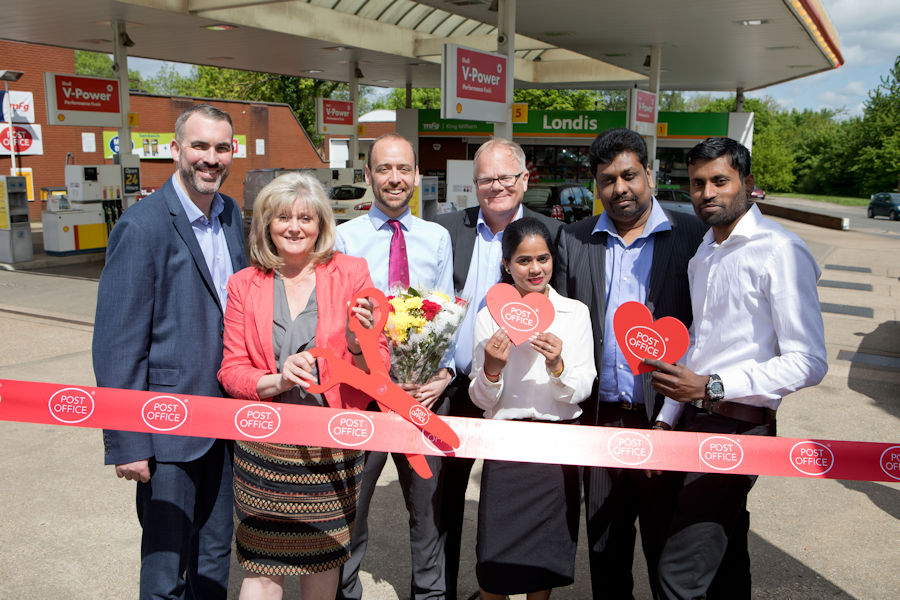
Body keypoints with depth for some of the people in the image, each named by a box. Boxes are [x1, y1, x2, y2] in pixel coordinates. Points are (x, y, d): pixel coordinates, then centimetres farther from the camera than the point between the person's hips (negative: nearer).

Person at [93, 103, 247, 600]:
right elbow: (118, 344, -16)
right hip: (168, 428, -6)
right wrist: (126, 442, -15)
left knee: (216, 552, 21)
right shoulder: (141, 227, -16)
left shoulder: (231, 215, 6)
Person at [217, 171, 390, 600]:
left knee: (324, 560, 15)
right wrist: (276, 381, -17)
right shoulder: (245, 284, 1)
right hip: (265, 446, 0)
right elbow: (232, 371, 2)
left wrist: (357, 344, -24)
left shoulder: (350, 273, -3)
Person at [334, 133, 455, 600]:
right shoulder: (345, 238, -3)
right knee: (348, 508, 13)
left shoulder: (437, 238, 6)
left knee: (429, 505, 17)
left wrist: (445, 372, -12)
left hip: (426, 390, 3)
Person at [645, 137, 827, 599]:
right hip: (696, 421, 8)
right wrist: (668, 416, 14)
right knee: (726, 562, 21)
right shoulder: (704, 252, 13)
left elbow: (808, 362, -18)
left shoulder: (780, 252, -13)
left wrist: (712, 387, -22)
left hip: (738, 429, -8)